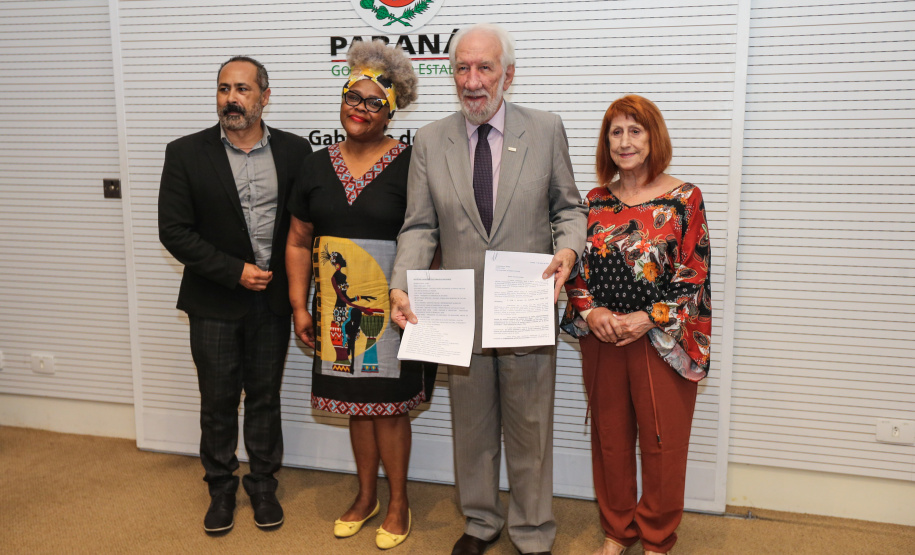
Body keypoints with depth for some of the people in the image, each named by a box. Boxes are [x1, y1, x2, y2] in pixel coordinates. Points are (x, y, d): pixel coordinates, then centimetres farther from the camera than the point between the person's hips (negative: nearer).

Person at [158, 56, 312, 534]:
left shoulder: (294, 151, -1)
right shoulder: (186, 154, -5)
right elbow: (174, 231, -8)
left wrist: (293, 278, -9)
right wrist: (235, 272, -14)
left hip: (273, 299, 1)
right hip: (214, 302, -1)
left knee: (265, 397, 13)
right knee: (218, 401, 10)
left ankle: (263, 483, 31)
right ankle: (221, 486, 30)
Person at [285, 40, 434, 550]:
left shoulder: (409, 165, -7)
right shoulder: (319, 165, 6)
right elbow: (299, 242, 10)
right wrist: (300, 306, 5)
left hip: (391, 308, -4)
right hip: (338, 307, 4)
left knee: (390, 405, 5)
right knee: (357, 403, 15)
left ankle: (399, 503, 25)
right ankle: (367, 495, 34)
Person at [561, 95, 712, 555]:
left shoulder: (683, 198, -5)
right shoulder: (596, 201, 6)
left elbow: (694, 279, -7)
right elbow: (576, 269, 8)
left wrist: (648, 319, -17)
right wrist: (590, 311, -10)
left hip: (662, 343, -3)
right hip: (602, 341, 4)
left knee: (662, 445, 6)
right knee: (609, 439, 13)